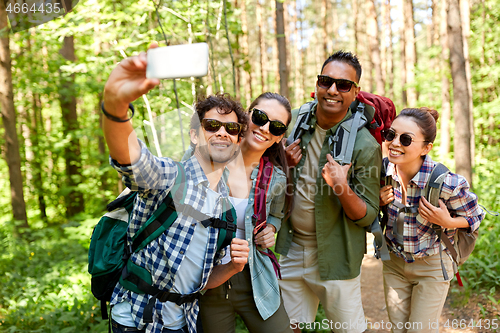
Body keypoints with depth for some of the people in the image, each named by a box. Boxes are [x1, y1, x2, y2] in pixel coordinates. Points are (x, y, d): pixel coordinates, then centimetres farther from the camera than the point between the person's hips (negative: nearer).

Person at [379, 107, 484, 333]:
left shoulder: (447, 183, -28)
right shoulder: (383, 171, -15)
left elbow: (475, 217, -8)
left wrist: (447, 222, -27)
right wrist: (379, 203, -18)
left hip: (432, 267, -3)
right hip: (394, 263, 4)